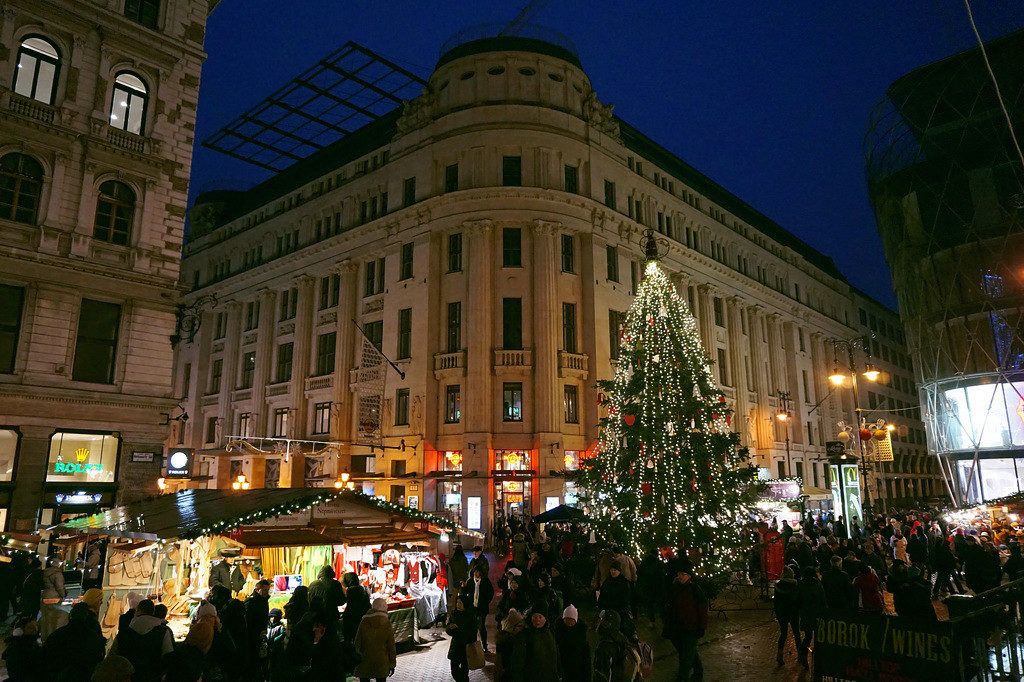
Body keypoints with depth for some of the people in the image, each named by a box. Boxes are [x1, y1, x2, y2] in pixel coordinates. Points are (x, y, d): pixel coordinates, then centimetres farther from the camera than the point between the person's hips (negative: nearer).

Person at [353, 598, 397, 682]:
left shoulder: (364, 622, -7)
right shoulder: (386, 623, -9)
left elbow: (357, 643, -1)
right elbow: (391, 645, -4)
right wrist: (392, 664, 5)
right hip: (382, 663, 0)